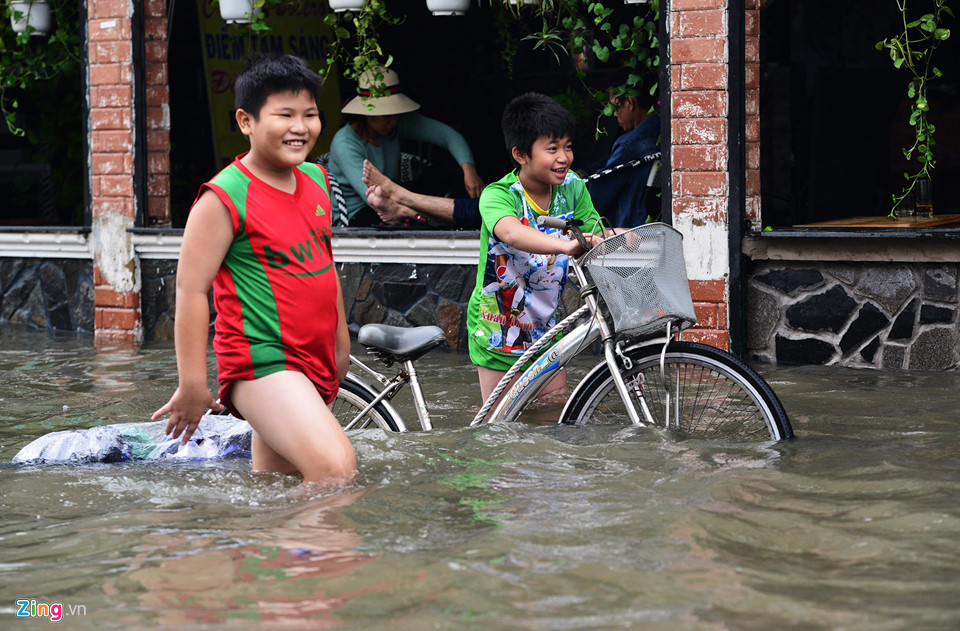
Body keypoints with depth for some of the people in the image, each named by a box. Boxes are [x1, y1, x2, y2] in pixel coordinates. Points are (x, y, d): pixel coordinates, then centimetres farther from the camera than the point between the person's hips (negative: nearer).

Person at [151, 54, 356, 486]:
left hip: (315, 365, 8)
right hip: (262, 363, -8)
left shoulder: (316, 180, 10)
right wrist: (192, 384, -14)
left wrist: (340, 342, 28)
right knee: (336, 471, -25)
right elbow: (191, 289, -13)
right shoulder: (224, 198, -13)